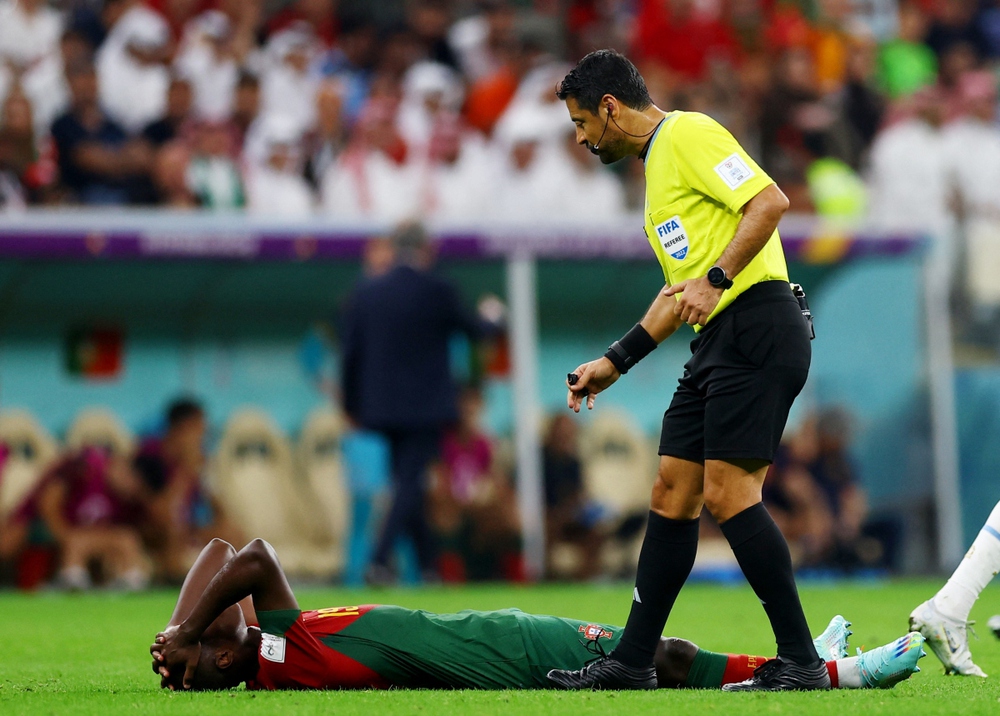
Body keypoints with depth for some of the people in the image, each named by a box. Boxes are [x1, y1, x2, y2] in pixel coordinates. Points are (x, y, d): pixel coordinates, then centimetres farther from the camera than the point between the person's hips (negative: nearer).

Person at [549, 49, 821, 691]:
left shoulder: (689, 134, -6)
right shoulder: (658, 164, 24)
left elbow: (770, 202, -19)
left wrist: (715, 280, -25)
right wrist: (616, 362, 26)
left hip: (759, 326, -10)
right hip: (719, 342, 10)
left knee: (728, 492, -15)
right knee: (672, 493, 9)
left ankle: (801, 662, -12)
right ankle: (634, 660, 13)